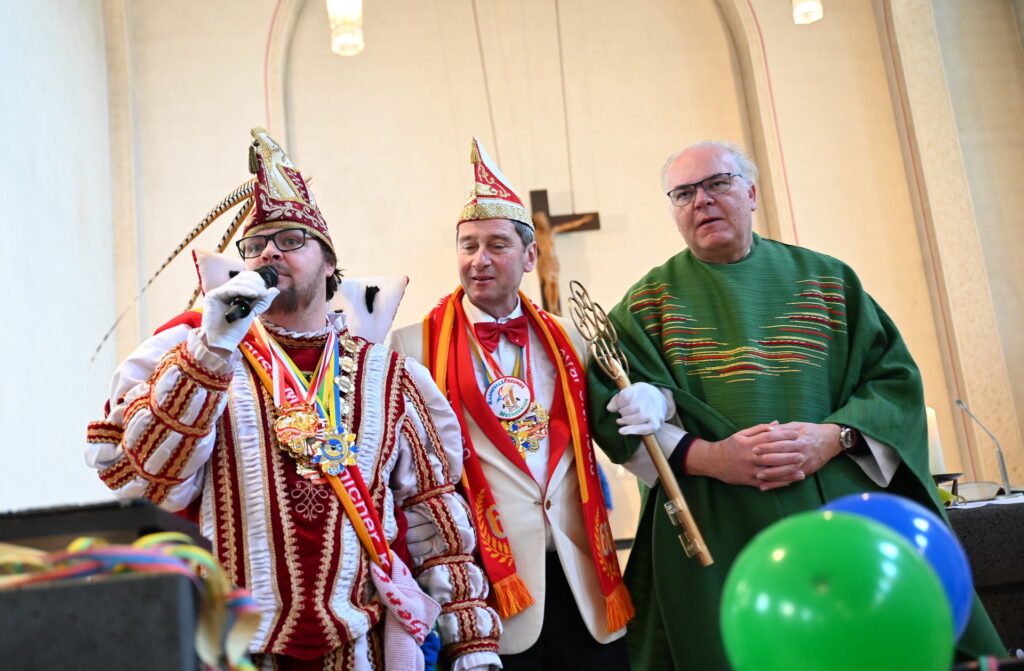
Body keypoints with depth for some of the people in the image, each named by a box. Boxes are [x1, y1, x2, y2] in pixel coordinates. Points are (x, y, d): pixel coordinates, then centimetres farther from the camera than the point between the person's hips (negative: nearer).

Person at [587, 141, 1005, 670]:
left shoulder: (827, 280, 10)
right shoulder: (646, 304, 6)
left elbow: (895, 375, 5)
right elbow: (610, 404, -5)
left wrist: (832, 438, -13)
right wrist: (705, 457, -18)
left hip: (843, 513, 2)